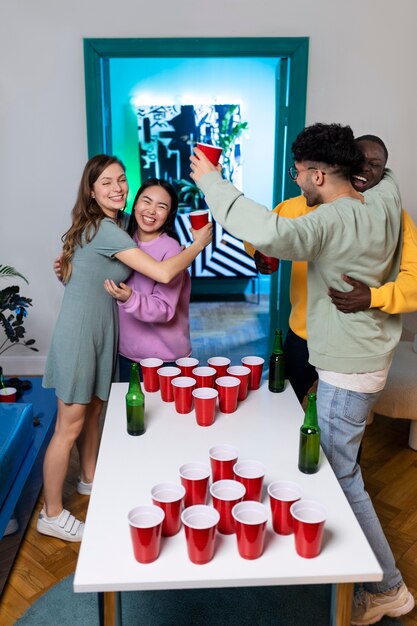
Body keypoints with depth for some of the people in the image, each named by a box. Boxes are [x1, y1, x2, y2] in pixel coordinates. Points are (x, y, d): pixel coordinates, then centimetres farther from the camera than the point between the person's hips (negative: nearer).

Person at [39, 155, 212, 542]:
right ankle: (52, 515, 15)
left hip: (98, 334, 9)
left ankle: (90, 480, 42)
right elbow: (163, 273, -25)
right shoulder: (107, 230, -20)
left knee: (93, 409, 22)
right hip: (79, 336, -9)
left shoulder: (103, 226, 11)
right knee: (69, 426, 0)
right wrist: (198, 245, -12)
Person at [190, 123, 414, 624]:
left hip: (346, 371, -9)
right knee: (337, 463, 23)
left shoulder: (333, 220, -26)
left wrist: (212, 182, -32)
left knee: (341, 475, 4)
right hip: (366, 357, 9)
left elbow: (269, 235, -44)